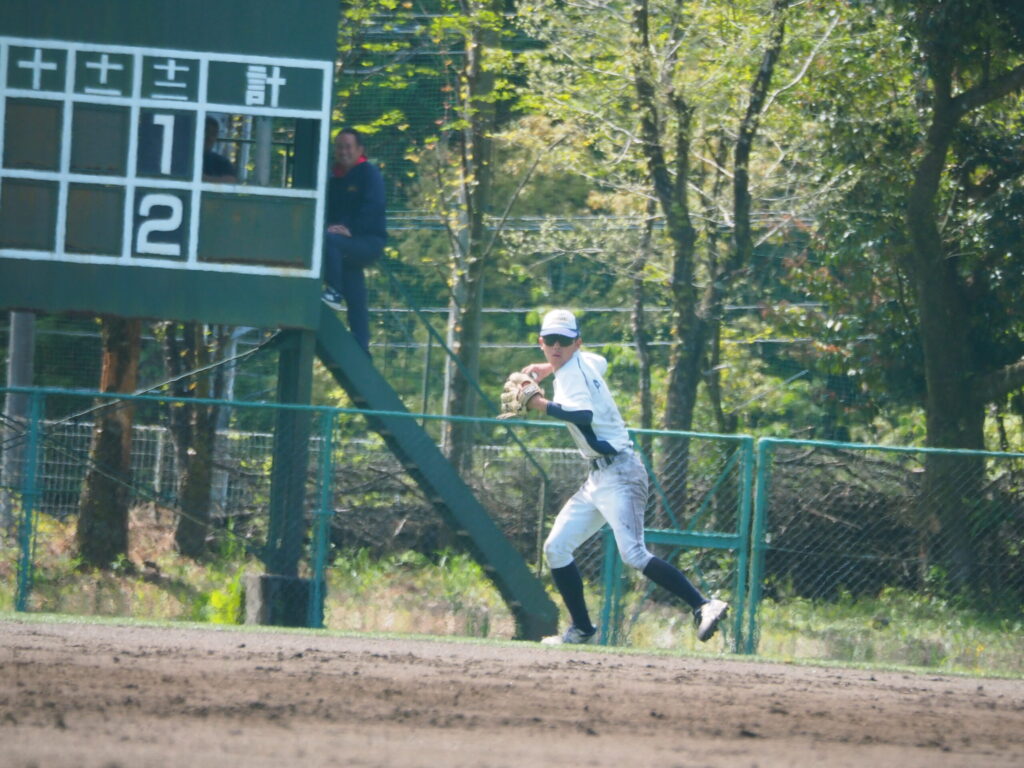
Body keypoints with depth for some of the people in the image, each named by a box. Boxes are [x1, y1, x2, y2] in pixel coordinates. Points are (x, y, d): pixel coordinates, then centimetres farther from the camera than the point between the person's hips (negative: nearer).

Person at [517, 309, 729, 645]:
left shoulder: (572, 370, -11)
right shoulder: (586, 361, 15)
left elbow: (584, 415, -31)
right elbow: (600, 362, 42)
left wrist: (543, 405, -25)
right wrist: (547, 368, 34)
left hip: (619, 473, -10)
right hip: (599, 476, 10)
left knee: (633, 554, -24)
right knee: (556, 548, 9)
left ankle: (702, 605, -30)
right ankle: (582, 630, 14)